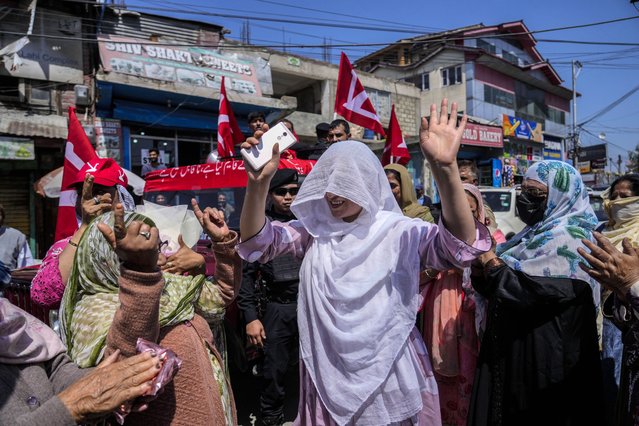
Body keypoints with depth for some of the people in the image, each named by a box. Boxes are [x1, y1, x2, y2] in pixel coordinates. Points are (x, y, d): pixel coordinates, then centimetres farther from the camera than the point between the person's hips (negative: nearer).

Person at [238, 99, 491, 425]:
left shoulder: (398, 231, -9)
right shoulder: (314, 230, 1)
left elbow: (461, 245, -24)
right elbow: (257, 241, -9)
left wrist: (445, 169, -39)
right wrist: (258, 183, -28)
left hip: (389, 369, -2)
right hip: (327, 370, 3)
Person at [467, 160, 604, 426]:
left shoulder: (568, 239, -15)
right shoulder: (535, 233, 12)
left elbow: (527, 290, -27)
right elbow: (495, 288, 14)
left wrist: (490, 260, -13)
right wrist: (482, 266, -6)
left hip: (544, 361, -9)